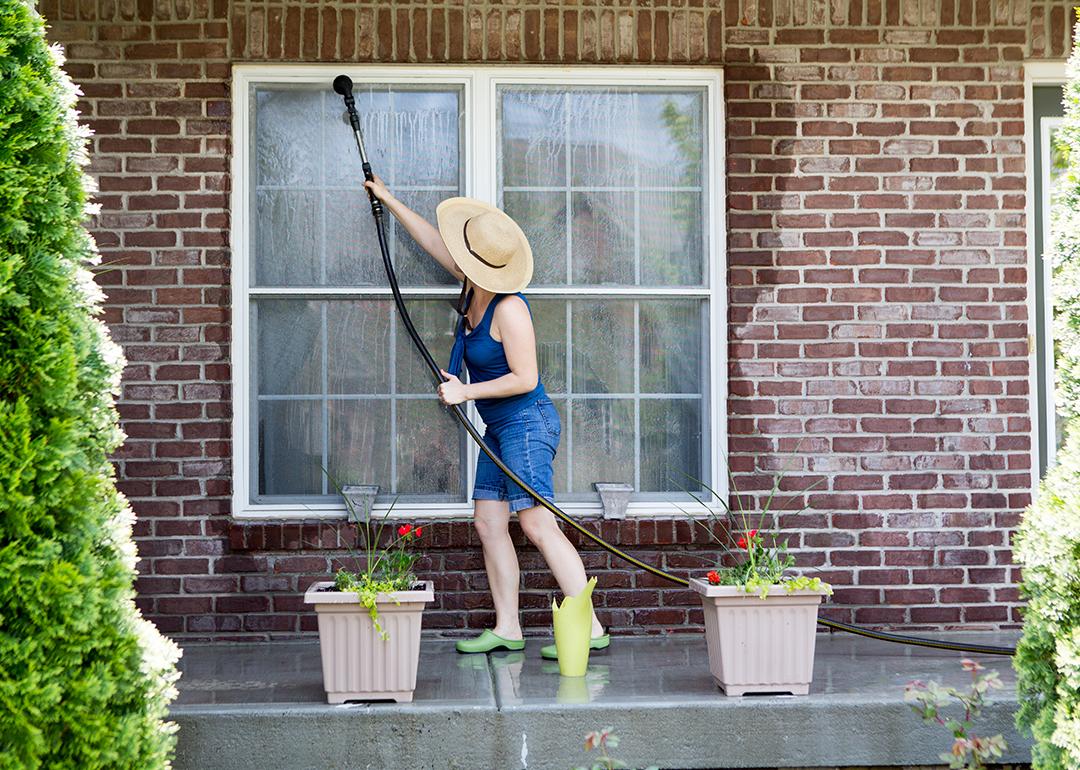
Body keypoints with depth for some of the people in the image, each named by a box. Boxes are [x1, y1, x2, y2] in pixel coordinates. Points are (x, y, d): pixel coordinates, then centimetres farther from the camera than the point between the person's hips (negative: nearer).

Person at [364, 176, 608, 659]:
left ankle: (590, 628, -14)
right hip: (499, 429, 10)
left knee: (538, 524, -14)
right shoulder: (475, 285, 5)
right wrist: (389, 201, 25)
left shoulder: (508, 309, -20)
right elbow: (433, 241, 19)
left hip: (526, 423, -10)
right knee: (488, 521, 6)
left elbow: (525, 378, -20)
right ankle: (506, 628, 9)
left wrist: (465, 392, -16)